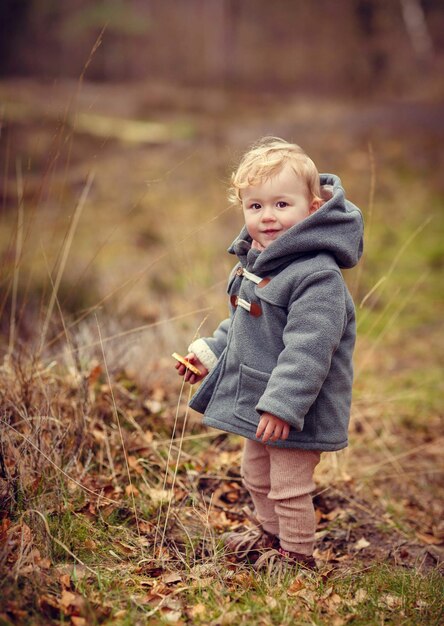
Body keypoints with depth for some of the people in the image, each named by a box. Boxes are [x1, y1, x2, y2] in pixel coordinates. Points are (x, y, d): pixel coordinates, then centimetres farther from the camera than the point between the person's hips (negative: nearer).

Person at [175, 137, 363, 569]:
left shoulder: (317, 275, -26)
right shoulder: (255, 260, 4)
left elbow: (307, 349, -31)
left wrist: (282, 404, -33)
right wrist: (210, 353, 19)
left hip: (295, 409, -9)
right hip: (258, 401, 10)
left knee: (289, 487, 4)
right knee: (256, 476, 26)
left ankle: (296, 555, 26)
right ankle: (269, 533, 48)